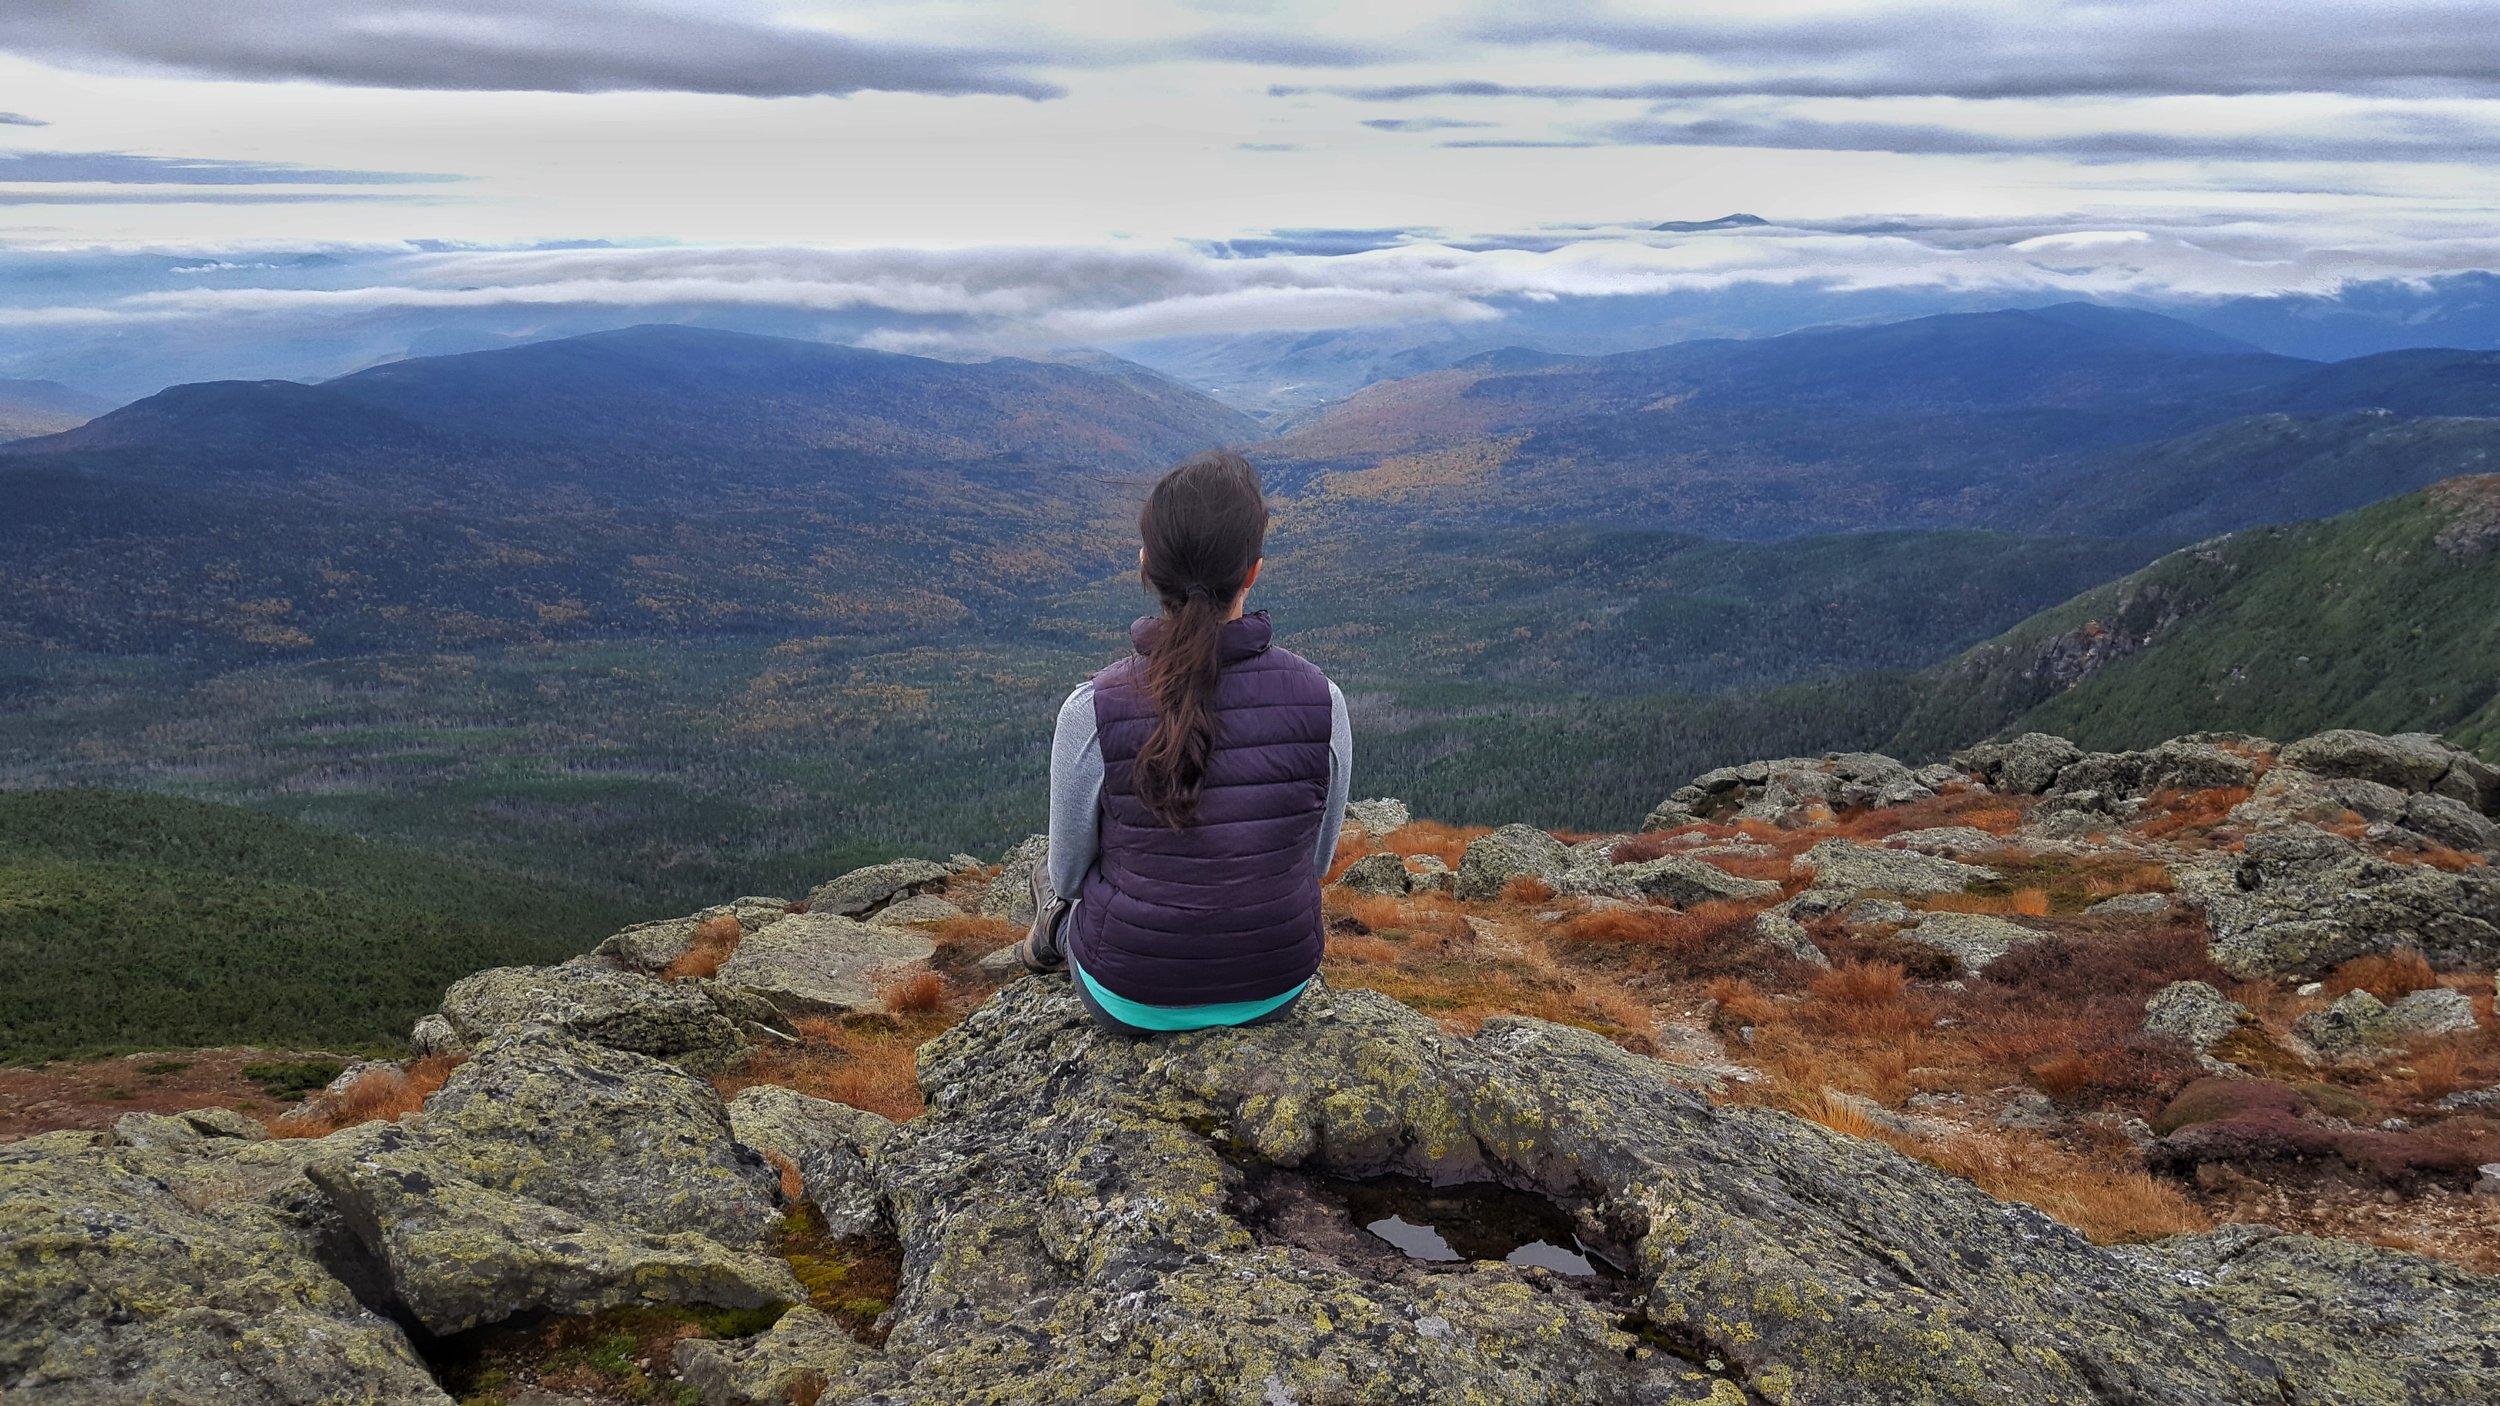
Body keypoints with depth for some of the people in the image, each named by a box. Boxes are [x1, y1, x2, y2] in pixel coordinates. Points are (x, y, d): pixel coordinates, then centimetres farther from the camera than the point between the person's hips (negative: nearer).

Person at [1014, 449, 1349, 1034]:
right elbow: (1316, 860, -2)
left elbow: (1068, 874, -7)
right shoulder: (1321, 700, -18)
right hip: (1277, 992, 2)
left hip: (1132, 1002, -2)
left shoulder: (1092, 711, -23)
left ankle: (1060, 935, 55)